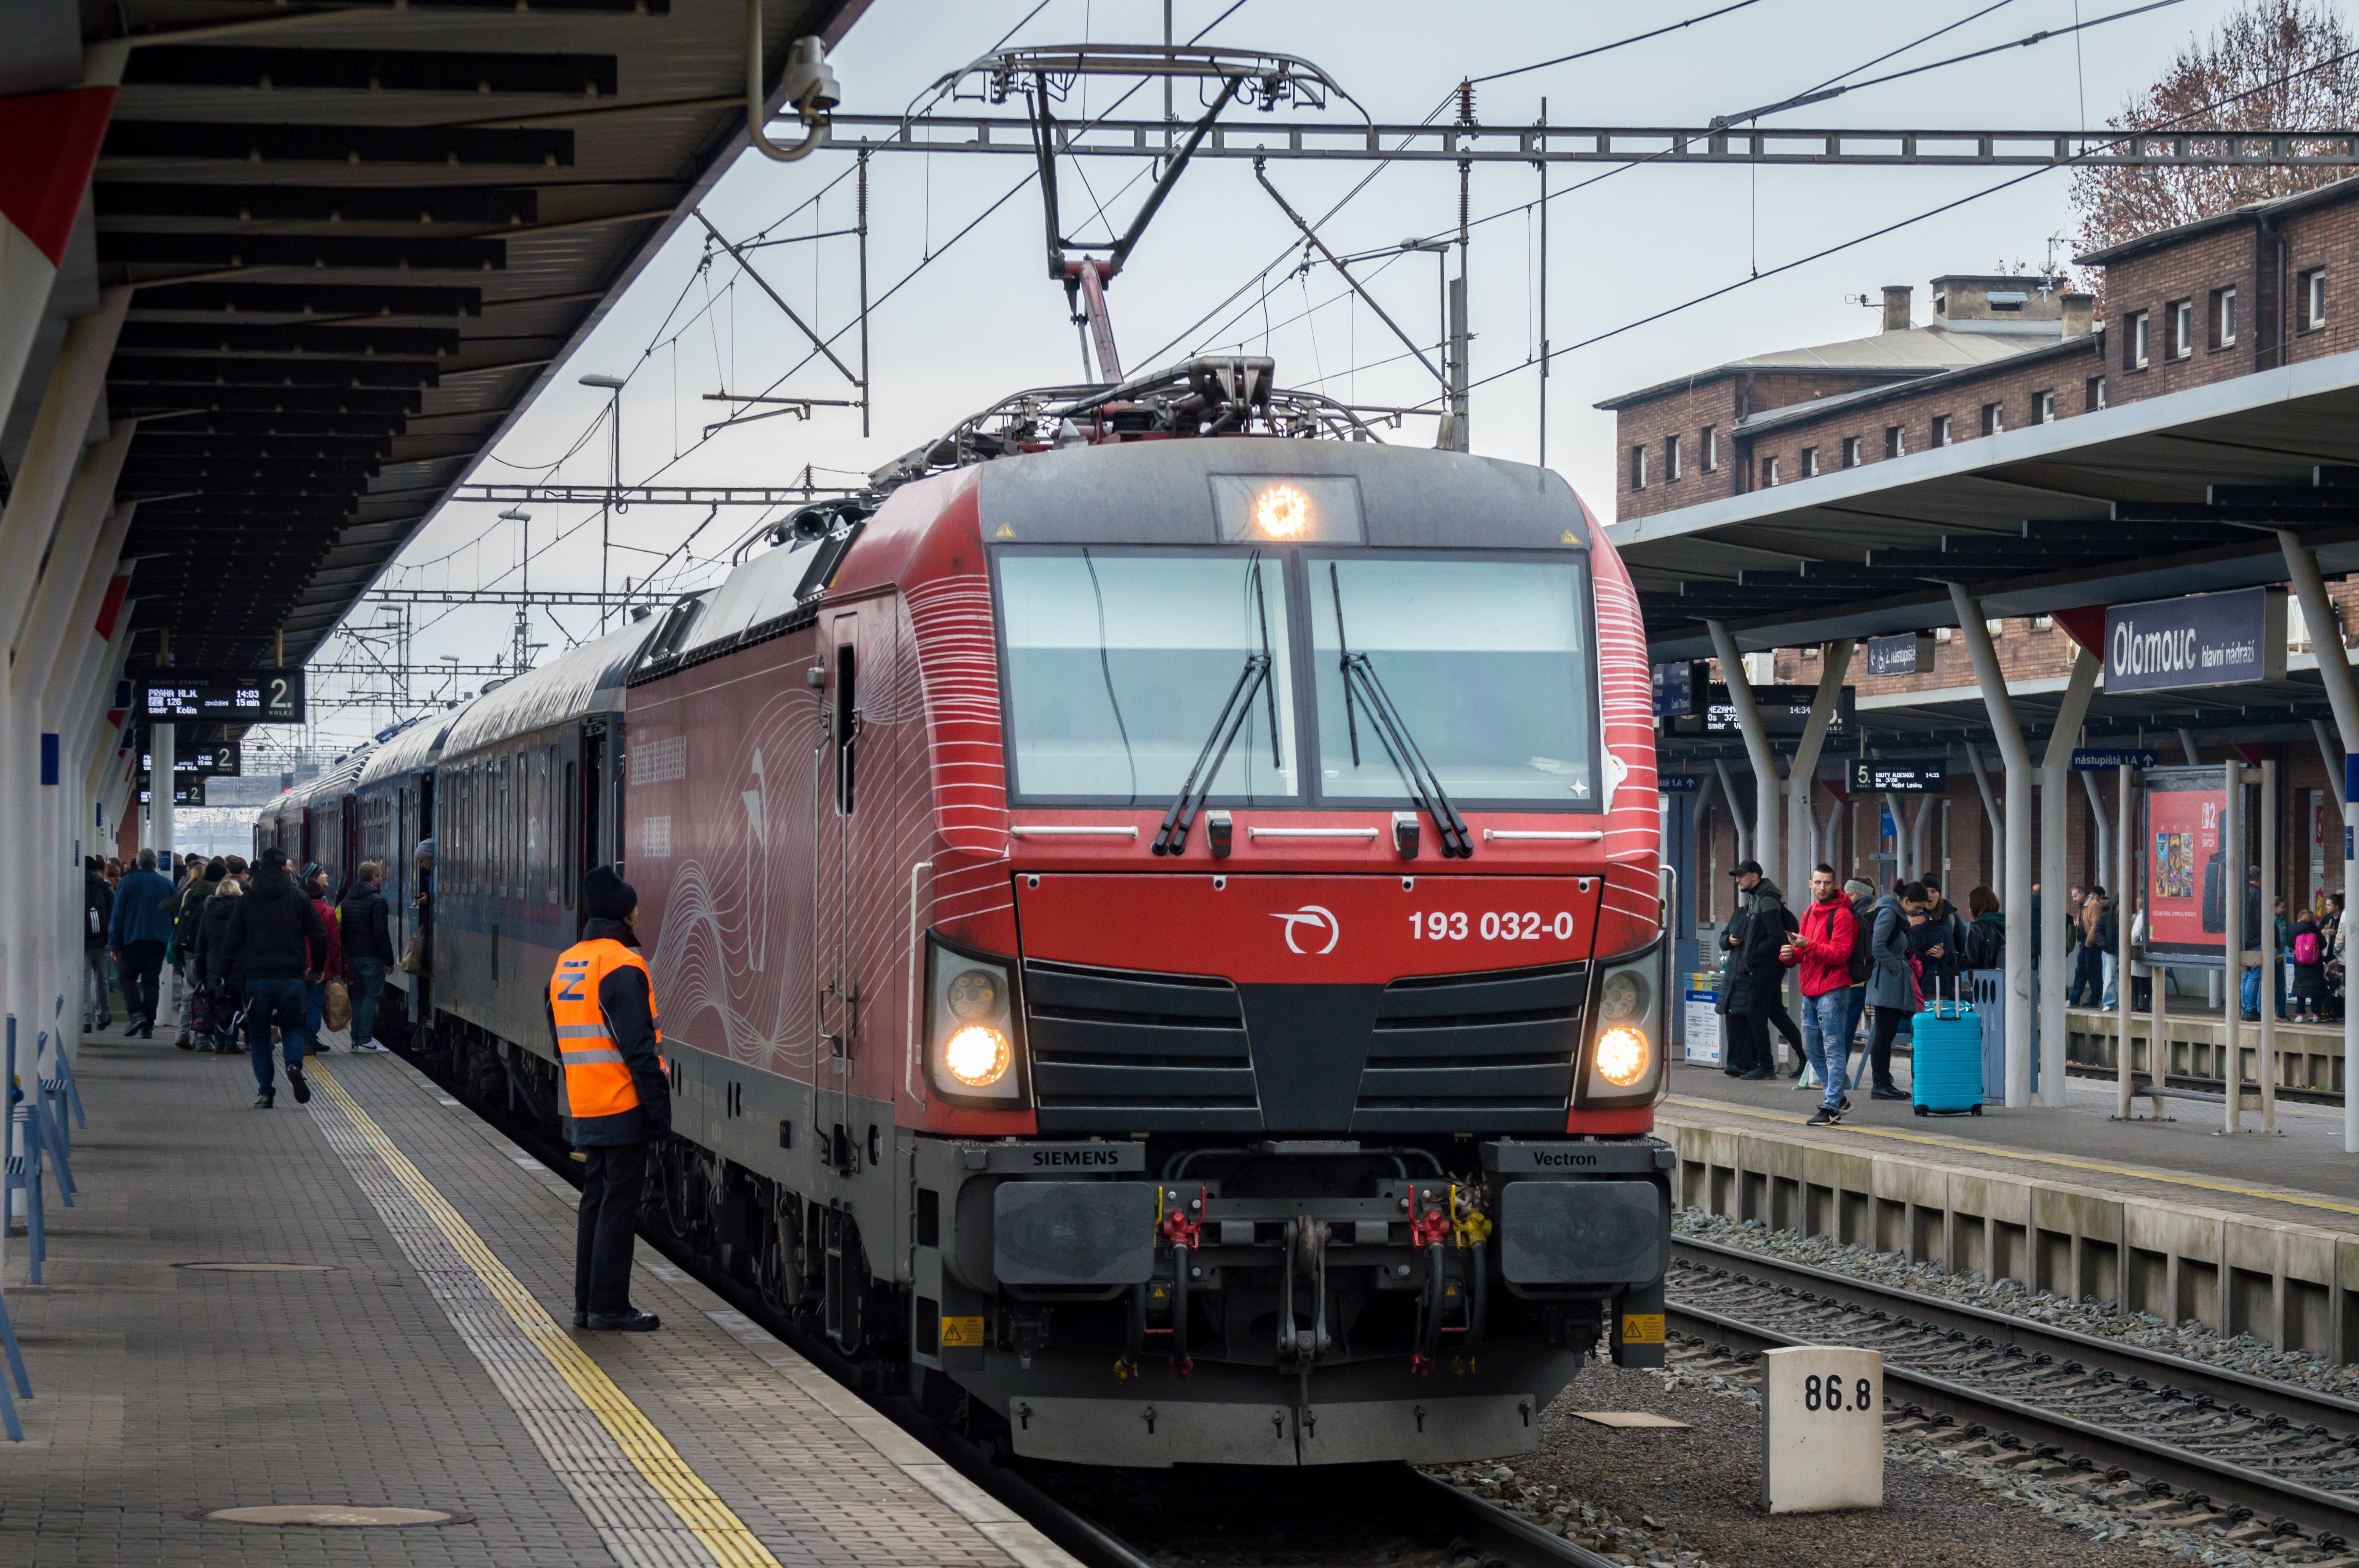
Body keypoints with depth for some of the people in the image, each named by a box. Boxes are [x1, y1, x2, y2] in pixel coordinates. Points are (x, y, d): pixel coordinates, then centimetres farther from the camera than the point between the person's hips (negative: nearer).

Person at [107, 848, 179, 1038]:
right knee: (151, 981, 6)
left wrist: (114, 944, 1)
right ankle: (148, 1027, 2)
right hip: (160, 940, 3)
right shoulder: (168, 884, 8)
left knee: (128, 977, 8)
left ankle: (137, 1014, -14)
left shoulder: (128, 881, -2)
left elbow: (117, 914, -2)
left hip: (133, 937, -3)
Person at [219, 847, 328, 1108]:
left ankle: (265, 1091, 2)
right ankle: (294, 1066, -17)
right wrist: (318, 968, 16)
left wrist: (229, 973, 10)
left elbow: (231, 940, 3)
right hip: (292, 976, 0)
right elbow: (319, 936, 3)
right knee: (293, 1027, 13)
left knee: (259, 1035, 10)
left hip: (256, 977, 0)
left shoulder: (247, 900, 4)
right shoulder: (299, 897, 3)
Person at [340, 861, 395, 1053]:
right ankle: (365, 1040, -9)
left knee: (358, 995, 14)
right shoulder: (377, 900, -12)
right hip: (371, 956, -8)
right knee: (371, 995, -5)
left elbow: (343, 929, 17)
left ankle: (356, 1038, 14)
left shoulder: (348, 900, 14)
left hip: (354, 956, 8)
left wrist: (347, 957, 20)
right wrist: (389, 959, -11)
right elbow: (381, 932, -16)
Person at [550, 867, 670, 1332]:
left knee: (595, 1201, 14)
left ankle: (587, 1303, 16)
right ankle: (609, 1306, -3)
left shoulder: (565, 966, 13)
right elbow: (638, 1046, -19)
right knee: (619, 1205, -4)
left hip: (585, 1111, 8)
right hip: (624, 1107, -8)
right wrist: (659, 1104, -15)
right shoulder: (621, 966, -15)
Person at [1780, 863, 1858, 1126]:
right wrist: (1790, 954, -1)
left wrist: (1808, 946, -23)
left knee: (1833, 1047, -8)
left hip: (1833, 989, -9)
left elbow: (1840, 954, -16)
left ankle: (1831, 1106, -9)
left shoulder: (1841, 915, -8)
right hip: (1810, 990, 9)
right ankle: (1838, 1096, 24)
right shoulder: (1809, 914, 18)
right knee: (1812, 1046, 13)